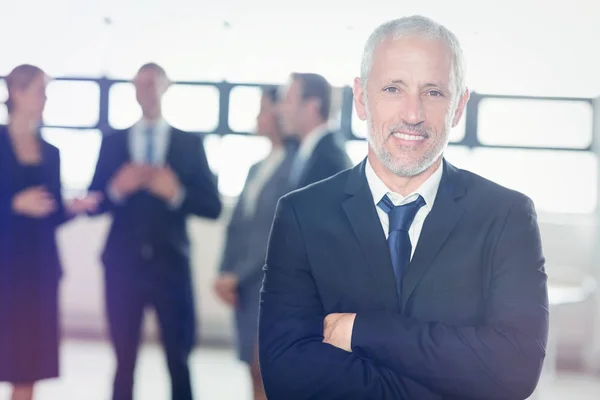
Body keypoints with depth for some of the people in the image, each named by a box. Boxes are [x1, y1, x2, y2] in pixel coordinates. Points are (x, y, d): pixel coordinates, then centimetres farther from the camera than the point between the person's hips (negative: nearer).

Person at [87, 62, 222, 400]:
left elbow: (212, 207, 1)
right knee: (125, 362, 6)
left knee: (179, 361, 4)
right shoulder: (112, 143, 9)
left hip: (171, 266, -1)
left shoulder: (191, 144, 5)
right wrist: (116, 189, -14)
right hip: (123, 266, 1)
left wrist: (177, 194, -16)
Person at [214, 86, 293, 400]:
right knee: (257, 375, 11)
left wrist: (238, 276, -13)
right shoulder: (257, 168, 15)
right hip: (243, 285, 8)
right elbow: (237, 226, 15)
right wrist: (225, 274, 2)